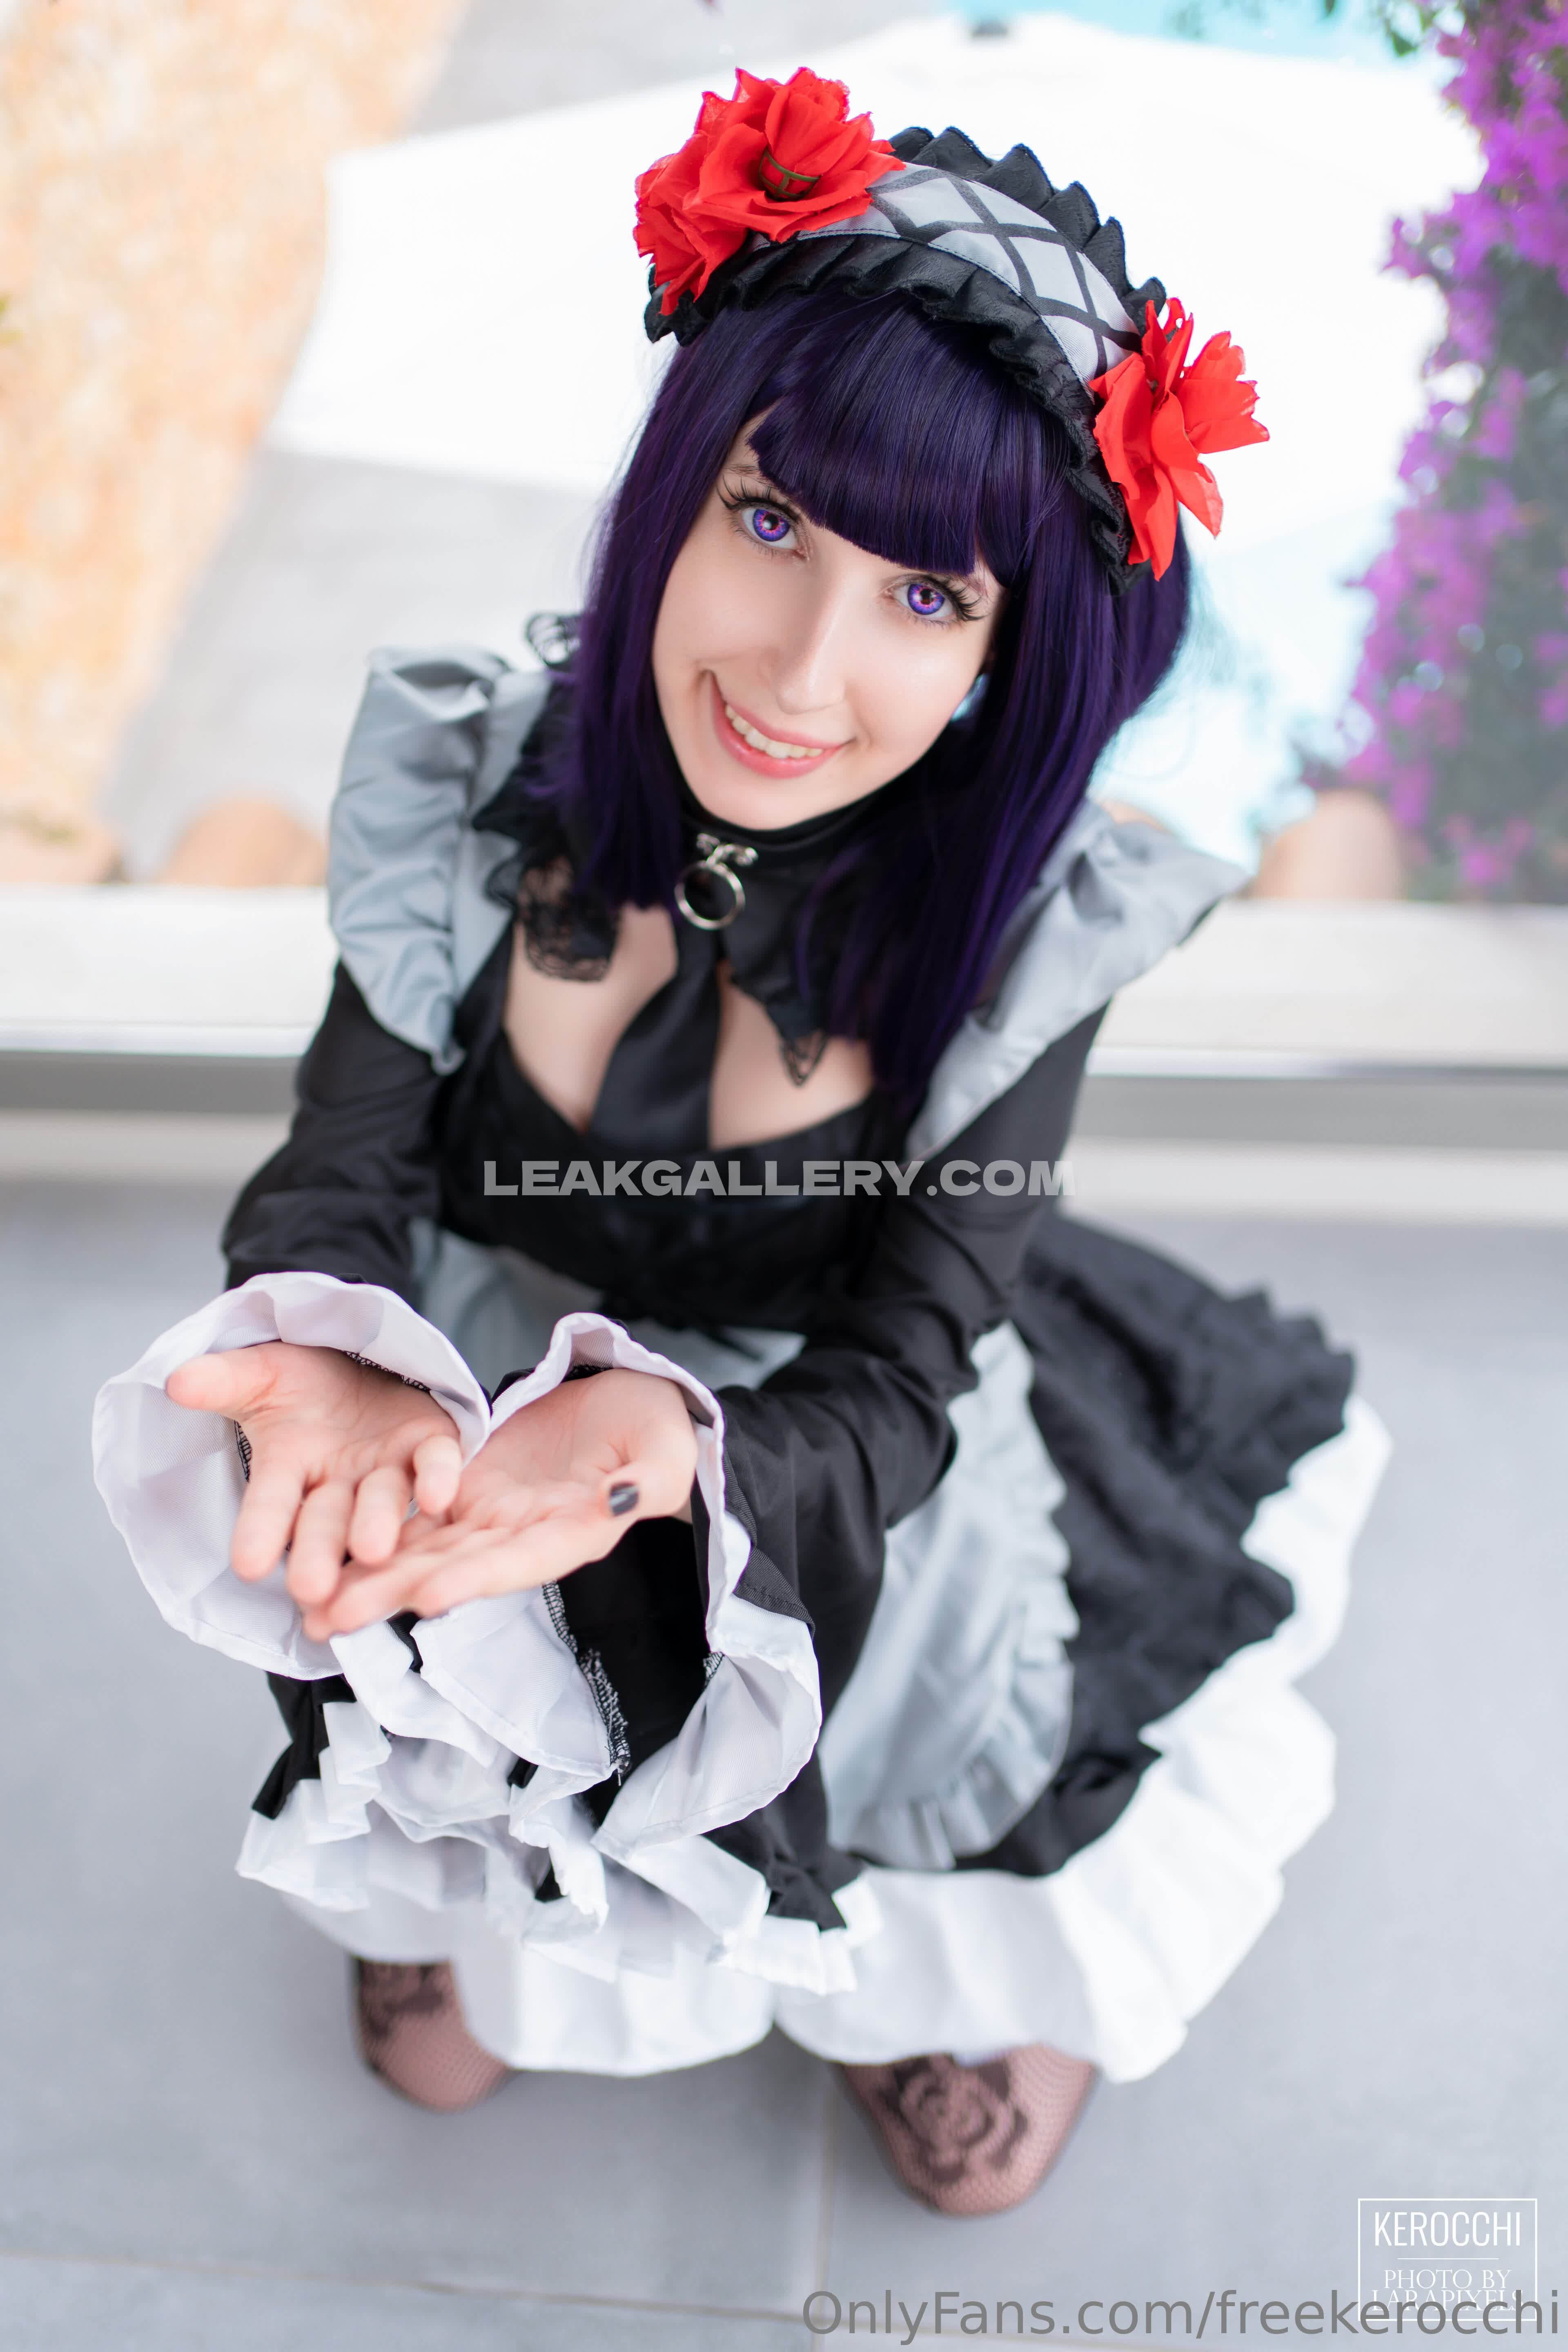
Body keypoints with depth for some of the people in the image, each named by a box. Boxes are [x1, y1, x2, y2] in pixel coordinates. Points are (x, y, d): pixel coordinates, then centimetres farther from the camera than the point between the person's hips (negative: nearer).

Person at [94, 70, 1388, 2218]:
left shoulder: (1027, 920, -25)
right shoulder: (479, 791, -21)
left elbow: (895, 1392, -25)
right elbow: (331, 1186, -18)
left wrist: (666, 1456, -47)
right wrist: (343, 1374, -43)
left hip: (850, 1526, -1)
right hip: (475, 1471, 2)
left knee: (976, 2146, 15)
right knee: (432, 2046, 21)